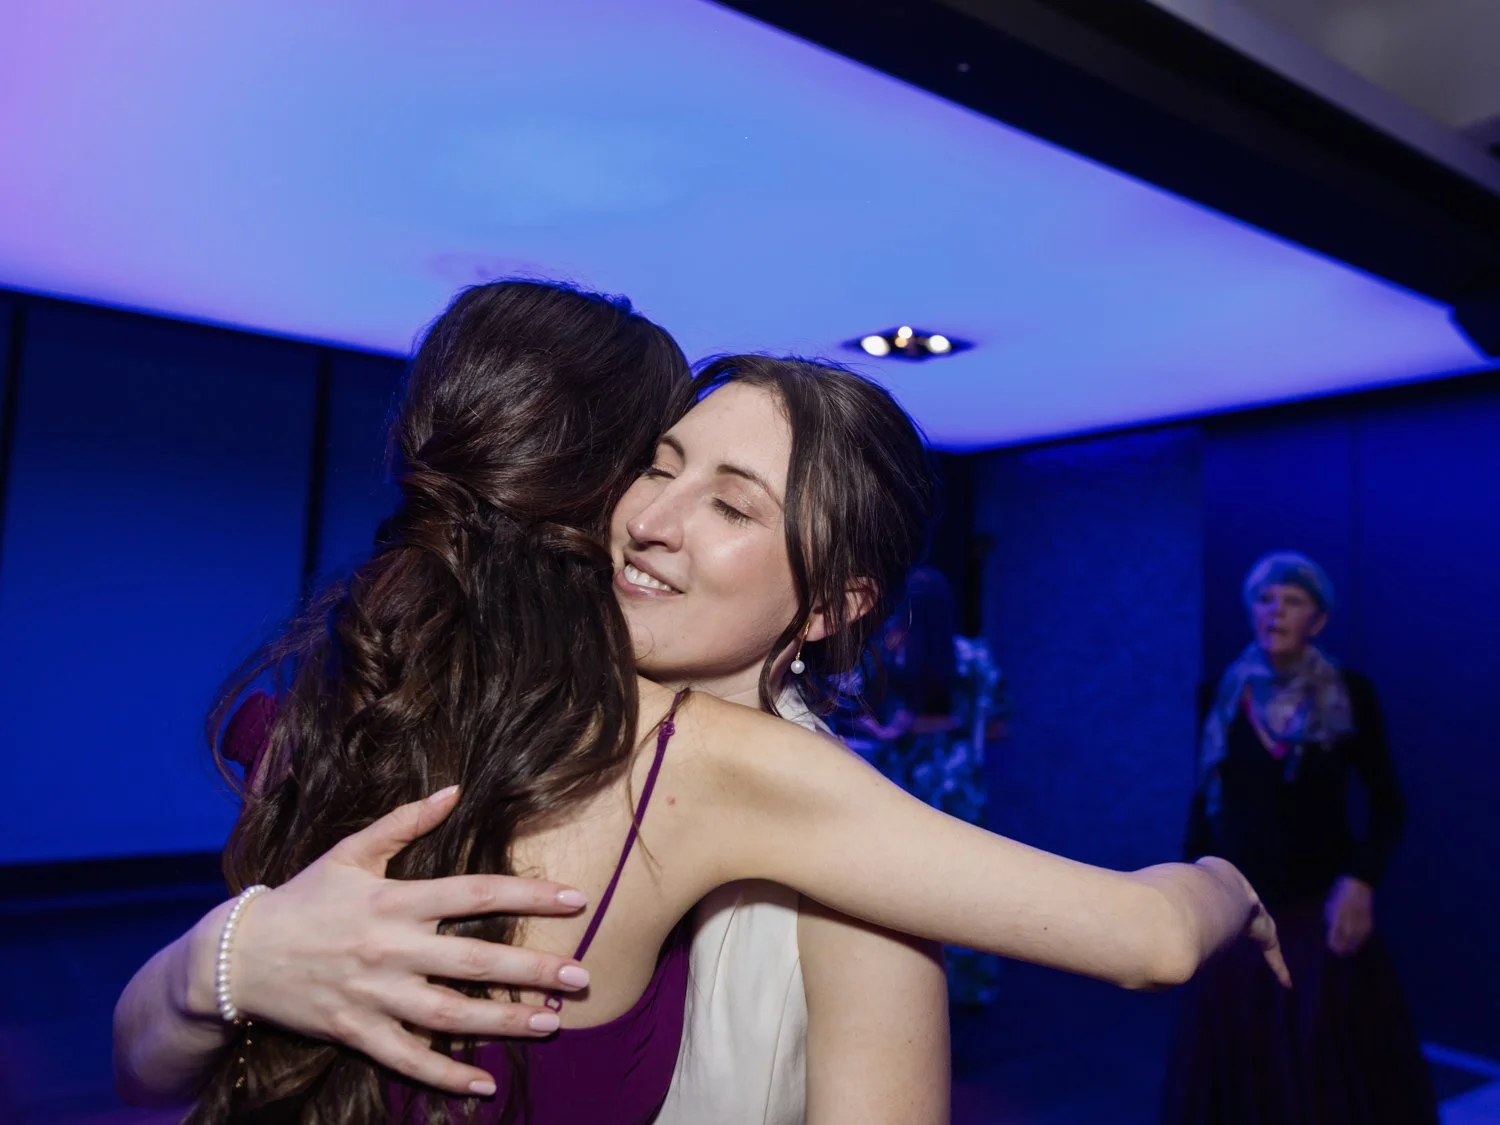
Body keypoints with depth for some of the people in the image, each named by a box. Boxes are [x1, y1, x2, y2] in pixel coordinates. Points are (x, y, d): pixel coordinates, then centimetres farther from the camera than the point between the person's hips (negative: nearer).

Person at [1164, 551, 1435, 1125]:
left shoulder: (1349, 695, -4)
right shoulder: (1219, 696, 0)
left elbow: (1389, 803, 1)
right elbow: (1204, 799, 6)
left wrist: (1361, 879, -12)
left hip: (1320, 906, -1)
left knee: (1329, 1065, 6)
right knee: (1237, 1064, 8)